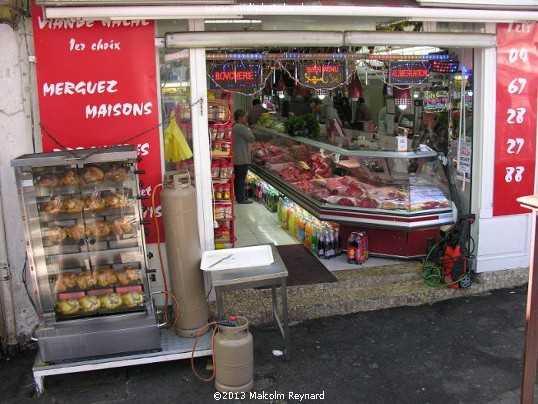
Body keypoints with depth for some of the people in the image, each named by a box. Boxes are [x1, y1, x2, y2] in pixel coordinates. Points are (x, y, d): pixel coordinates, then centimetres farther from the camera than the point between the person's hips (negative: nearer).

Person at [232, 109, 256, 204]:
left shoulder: (234, 127, 12)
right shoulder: (241, 127, -20)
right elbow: (251, 138, -15)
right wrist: (247, 128, -7)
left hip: (236, 157, 10)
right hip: (242, 158, -10)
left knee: (237, 177, 18)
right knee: (241, 178, -3)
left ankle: (238, 196, 28)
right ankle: (241, 199, 3)